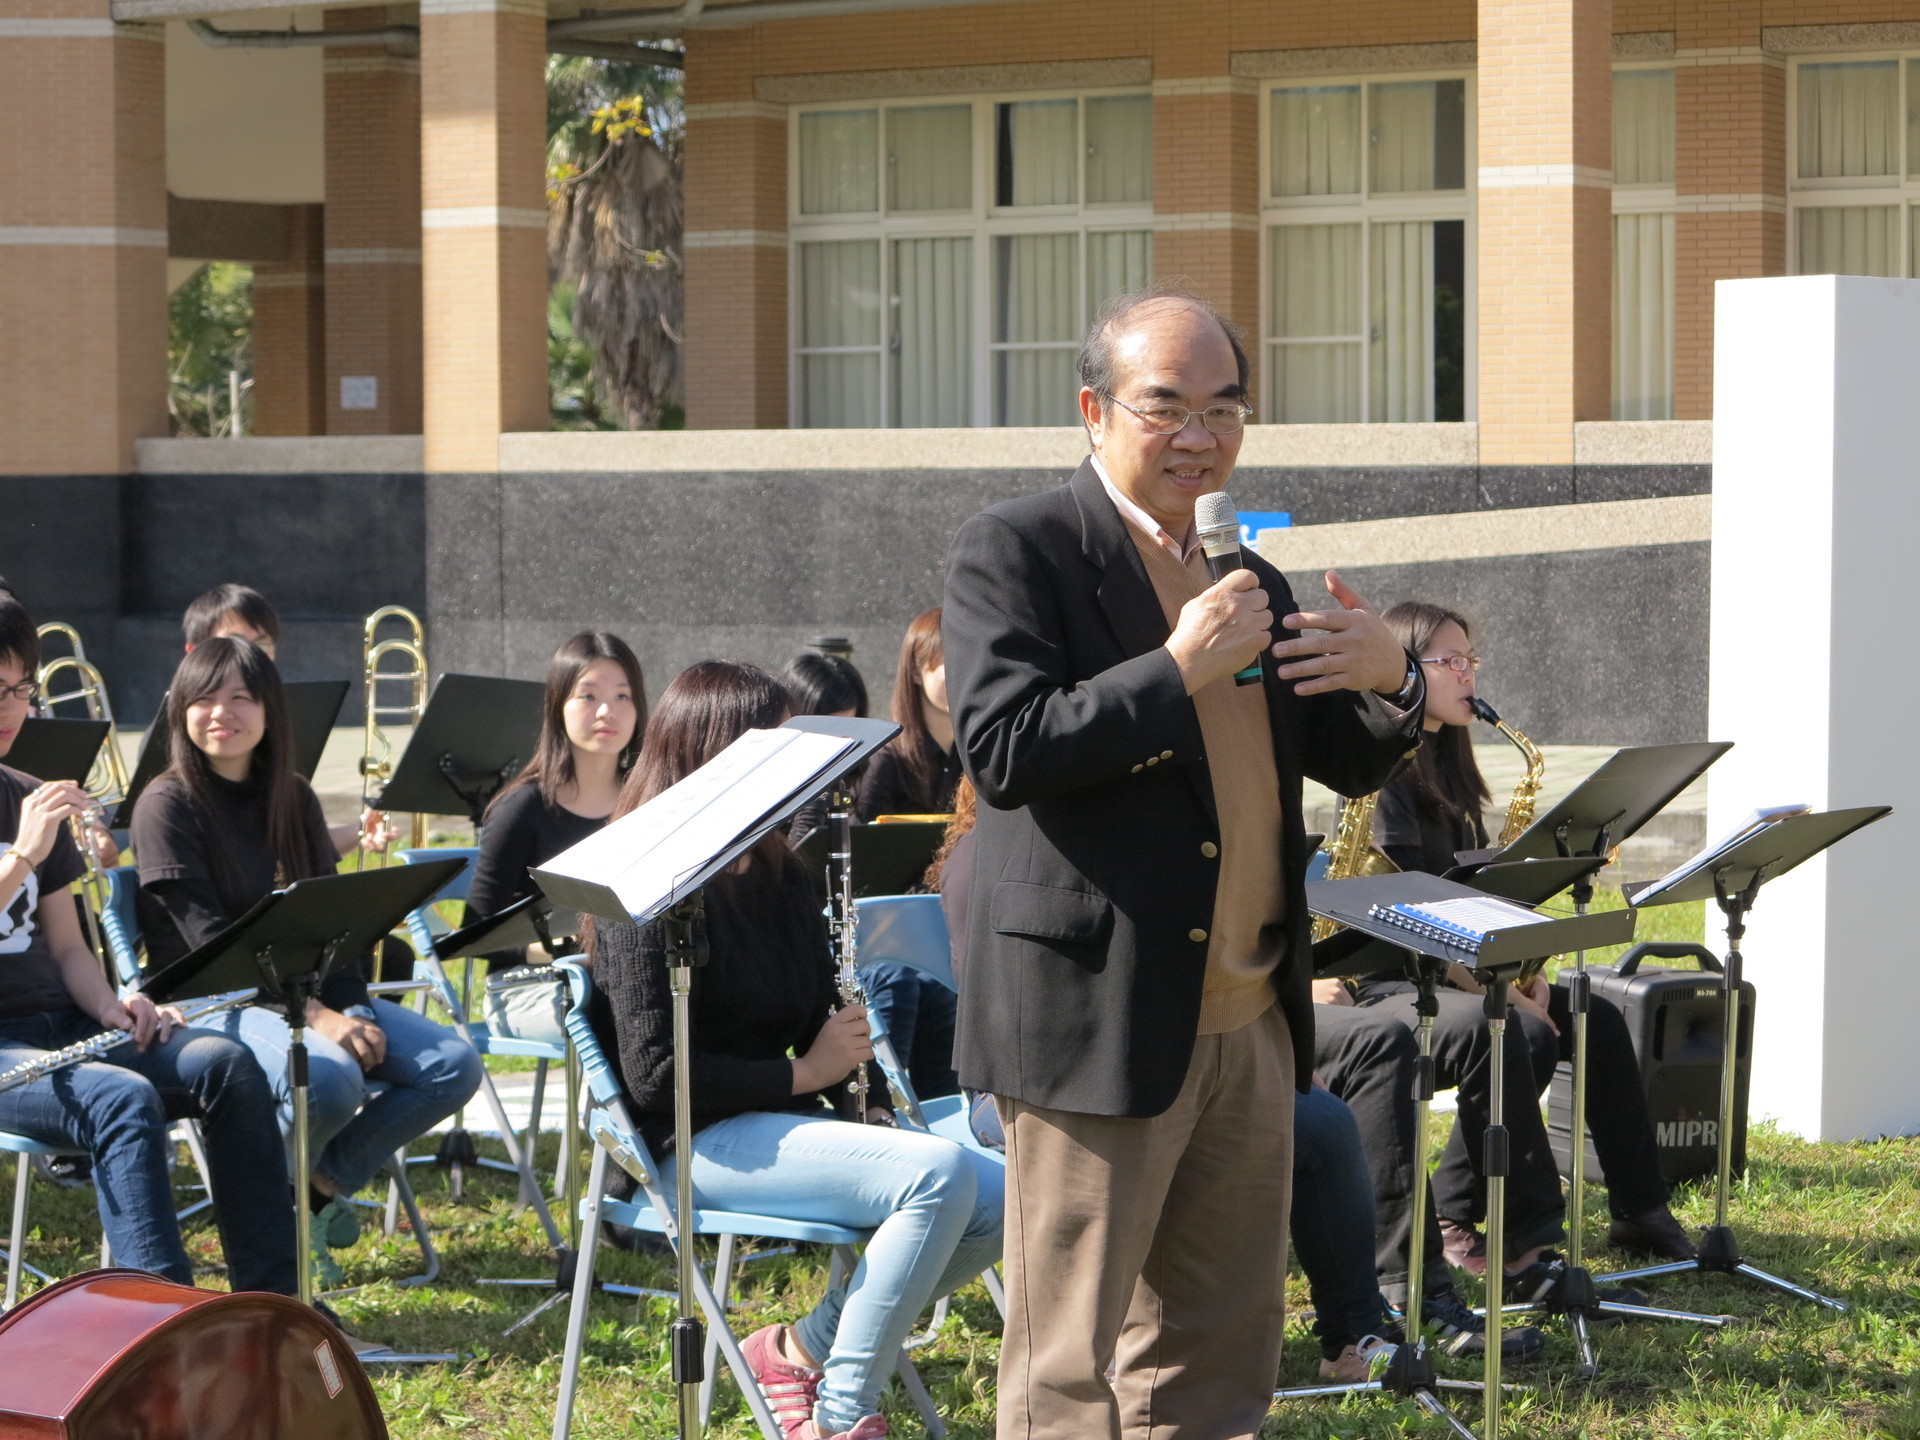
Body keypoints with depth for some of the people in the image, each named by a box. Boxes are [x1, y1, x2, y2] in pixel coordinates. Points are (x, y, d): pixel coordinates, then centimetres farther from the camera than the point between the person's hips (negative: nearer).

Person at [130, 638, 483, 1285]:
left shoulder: (292, 797, 12)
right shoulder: (168, 806, -8)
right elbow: (210, 940, -16)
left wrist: (352, 1009, -11)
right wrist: (314, 1016, -23)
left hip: (311, 988, 7)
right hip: (214, 1003, -7)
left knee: (454, 1064, -13)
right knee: (331, 1079, -36)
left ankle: (321, 1184, -1)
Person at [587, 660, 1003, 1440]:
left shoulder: (777, 878, 15)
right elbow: (654, 1075, -17)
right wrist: (802, 1072, -15)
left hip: (782, 1124, 8)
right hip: (696, 1144, -8)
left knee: (999, 1202, -10)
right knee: (938, 1174, -29)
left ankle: (806, 1349, 2)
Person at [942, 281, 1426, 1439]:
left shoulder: (1251, 581, 17)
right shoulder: (1015, 554, -6)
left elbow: (1347, 767, 20)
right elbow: (1002, 751, -18)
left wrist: (1391, 683, -2)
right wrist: (1178, 670, -21)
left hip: (1248, 1027, 8)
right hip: (1097, 1023, -7)